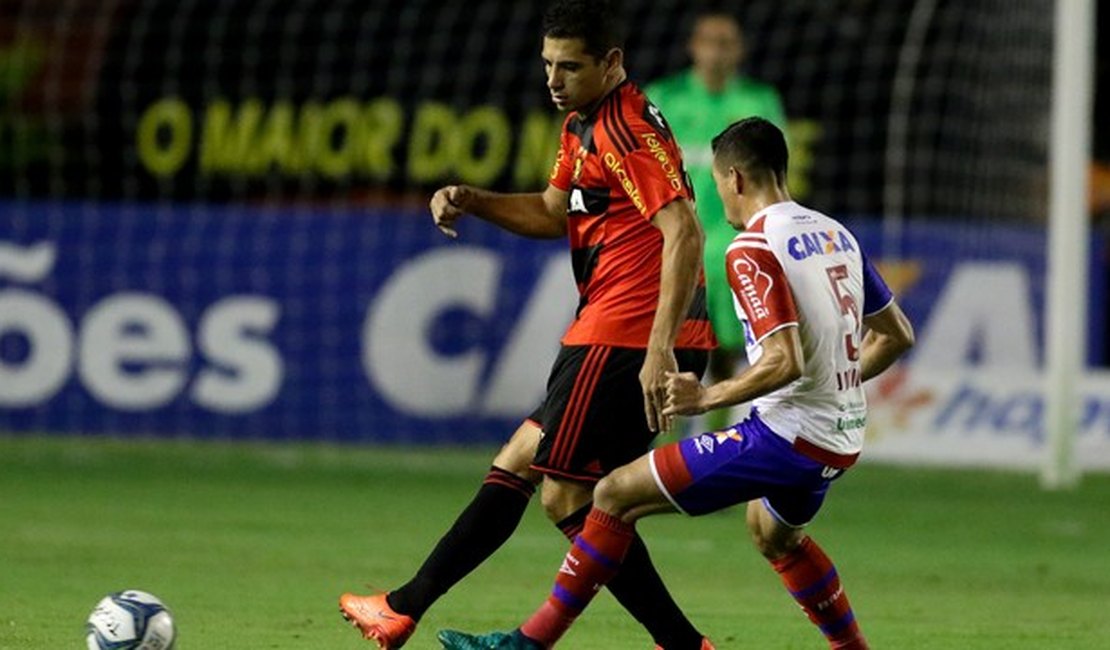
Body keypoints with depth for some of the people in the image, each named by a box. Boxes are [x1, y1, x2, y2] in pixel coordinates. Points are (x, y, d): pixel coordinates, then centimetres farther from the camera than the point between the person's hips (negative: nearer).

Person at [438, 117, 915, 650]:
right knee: (774, 533, 39)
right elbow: (897, 336, 17)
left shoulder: (753, 249, -15)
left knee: (617, 494, -5)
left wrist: (708, 398, -15)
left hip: (787, 435, -8)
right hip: (844, 439, 9)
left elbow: (785, 362, -25)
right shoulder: (835, 234, 10)